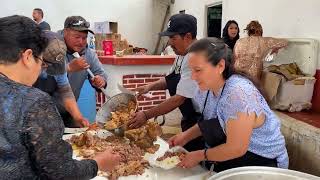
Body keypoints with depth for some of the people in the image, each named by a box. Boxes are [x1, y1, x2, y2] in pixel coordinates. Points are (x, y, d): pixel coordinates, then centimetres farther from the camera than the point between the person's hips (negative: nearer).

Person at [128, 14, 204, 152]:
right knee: (186, 151, 22)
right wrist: (150, 86, -4)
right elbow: (170, 80, 14)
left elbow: (179, 98, -29)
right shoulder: (181, 55, 3)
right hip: (189, 119, 9)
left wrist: (146, 115, -24)